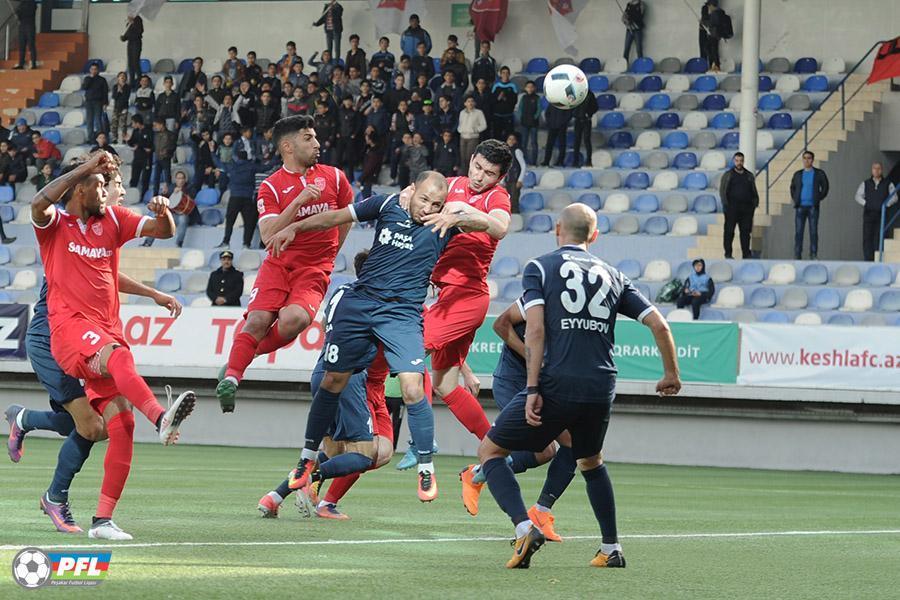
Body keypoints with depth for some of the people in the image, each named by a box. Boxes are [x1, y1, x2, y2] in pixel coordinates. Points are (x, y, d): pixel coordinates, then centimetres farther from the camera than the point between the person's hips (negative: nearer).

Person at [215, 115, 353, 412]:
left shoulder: (334, 177, 6)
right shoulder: (271, 187, 0)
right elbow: (268, 235, -12)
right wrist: (298, 202, -21)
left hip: (314, 271, 0)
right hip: (278, 263, 0)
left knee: (294, 318, -28)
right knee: (257, 319, -23)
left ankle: (254, 352, -4)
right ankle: (231, 376, -13)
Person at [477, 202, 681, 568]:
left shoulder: (539, 268, 5)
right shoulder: (612, 276, 16)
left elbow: (535, 328, -9)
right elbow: (658, 324, 12)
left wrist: (533, 390, -12)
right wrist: (671, 375, 26)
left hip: (556, 385, -4)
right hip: (601, 388, 4)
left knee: (490, 450, 11)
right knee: (590, 461, 31)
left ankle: (525, 528, -10)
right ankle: (611, 549, 28)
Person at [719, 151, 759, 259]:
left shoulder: (749, 176, 16)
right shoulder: (728, 175, 6)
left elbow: (754, 191, 19)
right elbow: (722, 190, 1)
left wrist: (755, 202, 4)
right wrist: (725, 204, -9)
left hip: (746, 208, 3)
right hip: (732, 208, -3)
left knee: (746, 231, 2)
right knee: (729, 231, -3)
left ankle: (746, 253, 5)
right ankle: (728, 253, 1)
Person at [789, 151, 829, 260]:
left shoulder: (819, 173, 4)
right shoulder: (798, 174, 11)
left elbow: (825, 188, 7)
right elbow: (792, 187, 22)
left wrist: (818, 199, -2)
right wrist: (795, 199, 8)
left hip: (813, 207, -2)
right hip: (800, 207, 2)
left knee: (813, 232, -3)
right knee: (798, 231, -3)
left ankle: (813, 256, -1)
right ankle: (797, 256, -2)